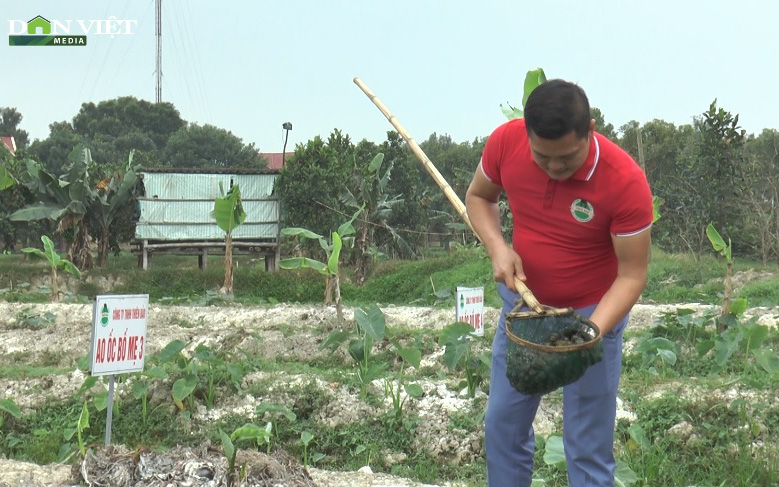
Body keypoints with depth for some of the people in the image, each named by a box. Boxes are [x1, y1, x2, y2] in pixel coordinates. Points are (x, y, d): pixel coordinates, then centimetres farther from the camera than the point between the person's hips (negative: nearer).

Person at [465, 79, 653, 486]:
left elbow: (632, 274, -19)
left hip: (592, 313, -4)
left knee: (588, 448, 1)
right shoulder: (506, 141, -17)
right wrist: (497, 248, -16)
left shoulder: (625, 181, -28)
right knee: (502, 424, 14)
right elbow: (478, 197, 3)